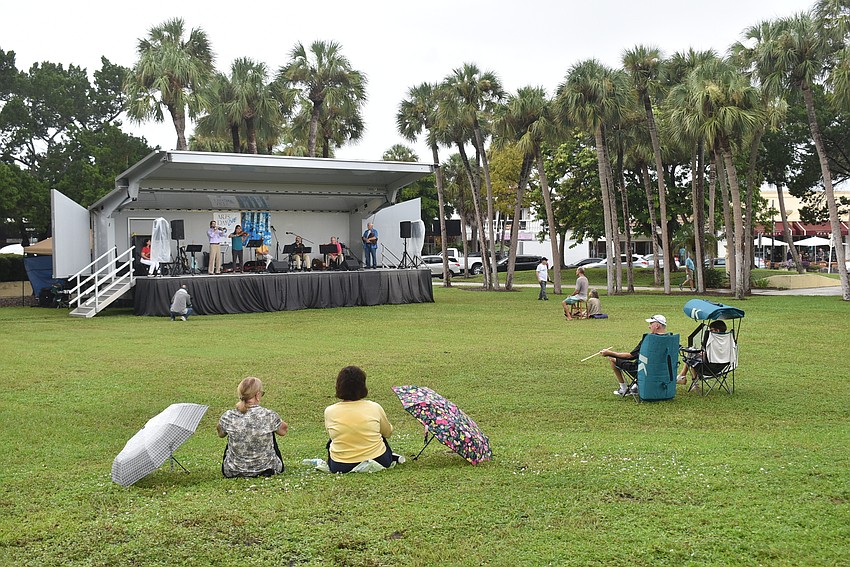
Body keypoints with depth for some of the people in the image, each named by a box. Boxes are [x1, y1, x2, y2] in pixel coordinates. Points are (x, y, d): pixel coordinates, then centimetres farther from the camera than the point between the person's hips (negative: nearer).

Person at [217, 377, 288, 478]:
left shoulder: (228, 417, -16)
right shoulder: (269, 416, -19)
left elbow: (221, 434, 8)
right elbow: (283, 431, 4)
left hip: (233, 472, 1)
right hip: (267, 470, -1)